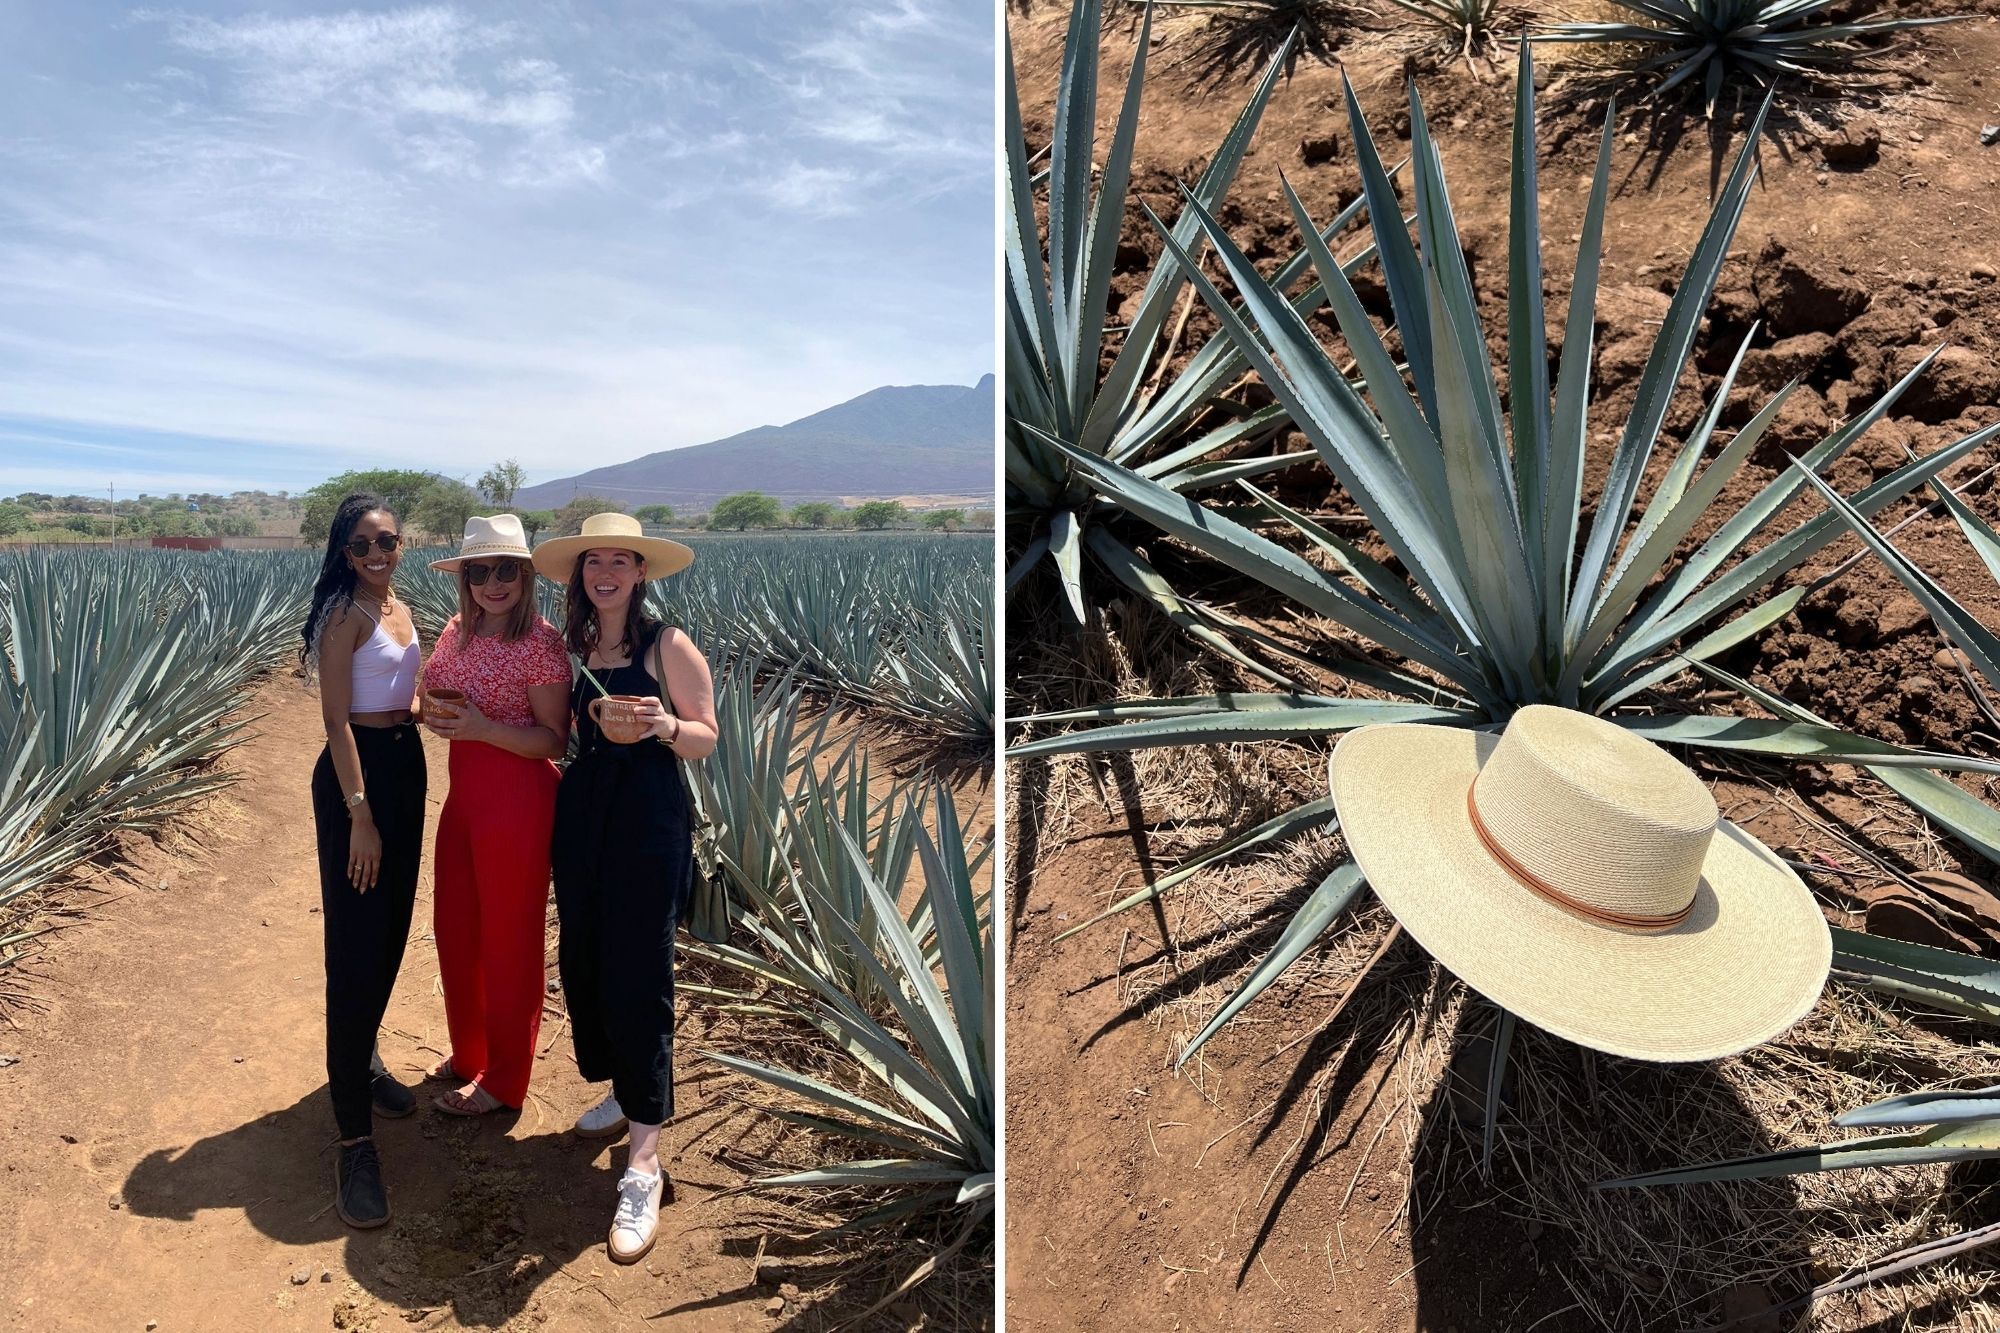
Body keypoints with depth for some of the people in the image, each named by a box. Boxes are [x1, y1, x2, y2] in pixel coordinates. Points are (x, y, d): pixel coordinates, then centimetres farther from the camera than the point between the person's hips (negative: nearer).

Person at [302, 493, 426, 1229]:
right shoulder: (346, 613, -13)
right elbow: (337, 719, -18)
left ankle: (363, 1062, 38)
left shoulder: (400, 609, 11)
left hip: (406, 766, 8)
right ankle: (355, 1137, -1)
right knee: (356, 950, -7)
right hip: (356, 775, -8)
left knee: (392, 934, 17)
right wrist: (360, 817, -21)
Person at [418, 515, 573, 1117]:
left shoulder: (540, 642, -14)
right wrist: (436, 714, -6)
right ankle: (469, 1051, 39)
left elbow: (554, 739, -13)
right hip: (463, 791, 8)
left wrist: (484, 728, -25)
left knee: (508, 939, 6)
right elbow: (434, 700, 16)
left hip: (517, 799, -7)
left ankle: (503, 1079, 24)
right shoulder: (457, 632, 7)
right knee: (454, 929, 17)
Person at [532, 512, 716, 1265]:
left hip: (649, 822, -6)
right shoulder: (571, 647, 10)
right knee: (581, 962, 9)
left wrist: (665, 726, -22)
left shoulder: (667, 645, -4)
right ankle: (622, 1092, 32)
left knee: (637, 977, -7)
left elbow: (706, 738, -6)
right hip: (580, 815, 6)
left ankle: (644, 1163, -2)